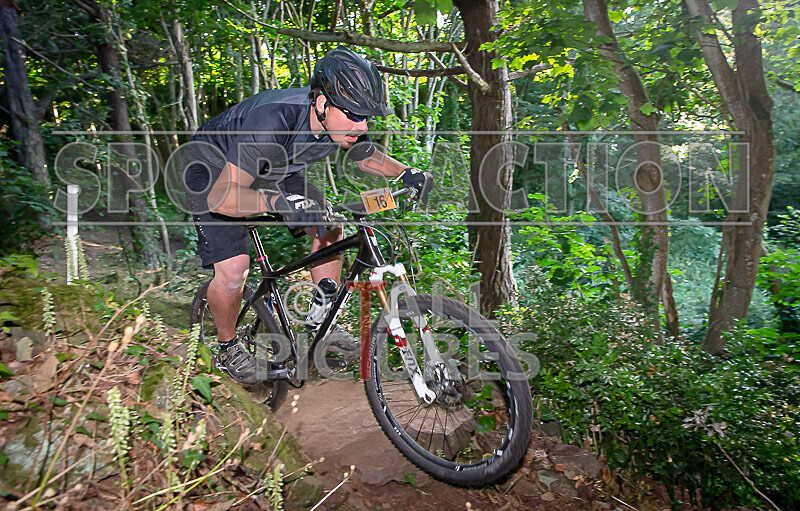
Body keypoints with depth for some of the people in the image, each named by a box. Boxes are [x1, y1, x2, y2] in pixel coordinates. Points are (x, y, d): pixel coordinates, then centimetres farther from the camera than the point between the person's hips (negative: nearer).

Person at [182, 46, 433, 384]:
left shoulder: (342, 120, -22)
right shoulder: (274, 120, -42)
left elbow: (367, 157, 2)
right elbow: (220, 196, -45)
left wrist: (405, 173, -16)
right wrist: (280, 202, -62)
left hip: (273, 171, 6)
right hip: (214, 171, -6)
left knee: (329, 228, -5)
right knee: (233, 268, -20)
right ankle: (228, 348, 10)